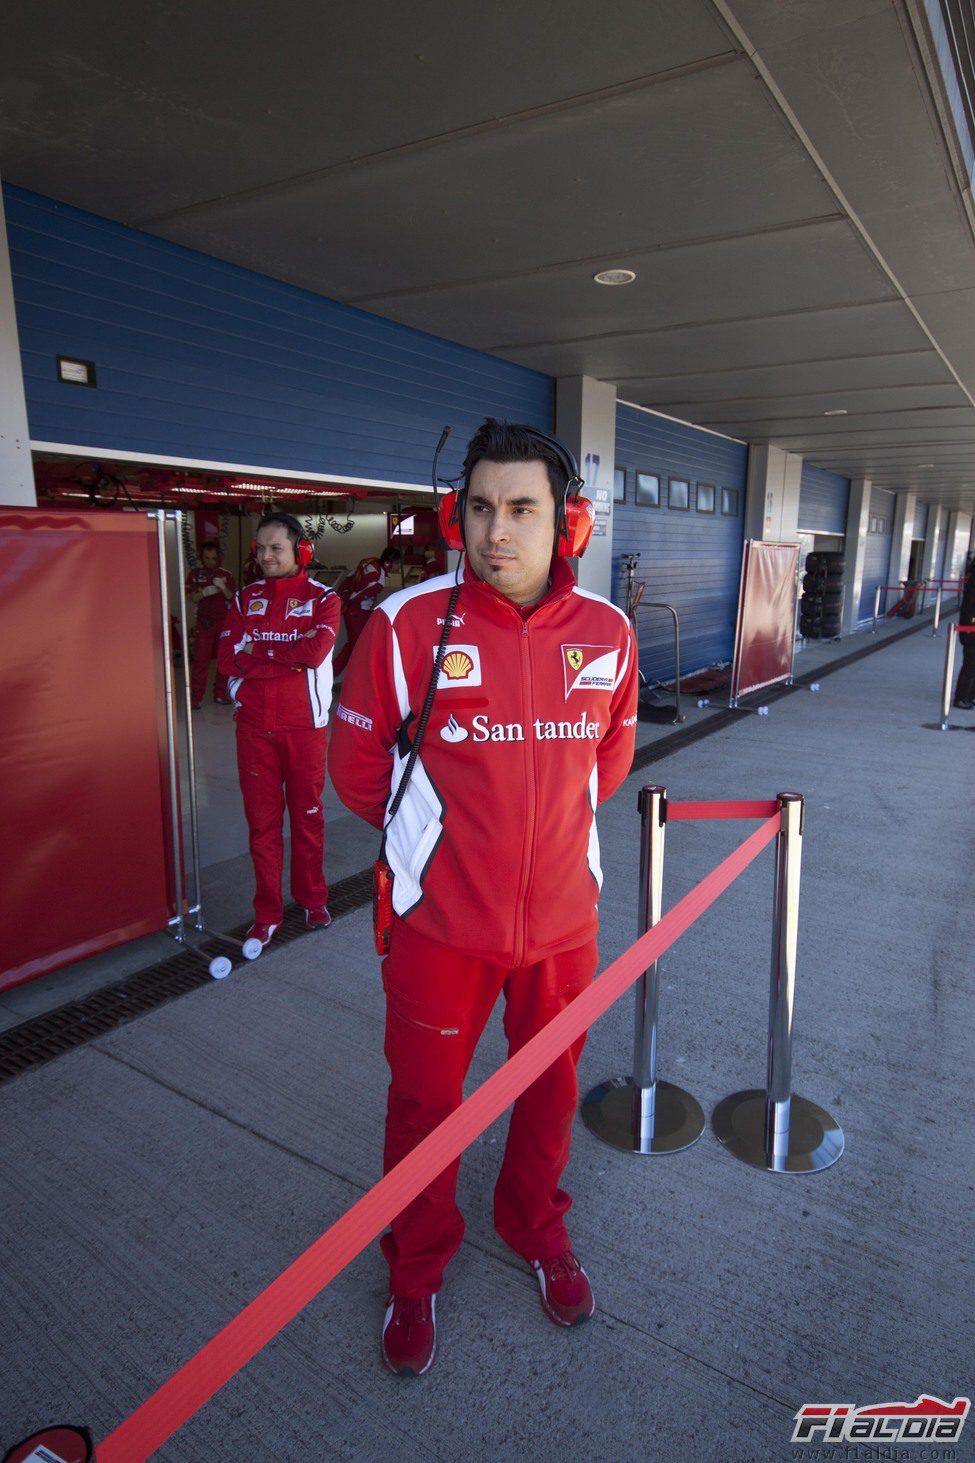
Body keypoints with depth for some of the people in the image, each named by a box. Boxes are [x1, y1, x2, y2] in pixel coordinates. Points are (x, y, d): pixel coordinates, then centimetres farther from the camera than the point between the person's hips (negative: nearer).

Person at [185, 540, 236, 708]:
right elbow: (190, 597, -1)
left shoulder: (226, 574, 5)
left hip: (224, 622, 2)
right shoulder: (195, 574, 4)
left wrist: (223, 588, -16)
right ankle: (196, 697, -1)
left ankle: (220, 694, 16)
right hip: (204, 623, -2)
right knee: (201, 660, -6)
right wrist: (204, 592, -19)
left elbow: (233, 599, 2)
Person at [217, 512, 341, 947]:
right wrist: (289, 656, -13)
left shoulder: (322, 598, 0)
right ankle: (267, 914, 18)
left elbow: (316, 650, -18)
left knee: (308, 816, 8)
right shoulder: (245, 599, 9)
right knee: (261, 820, 6)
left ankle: (313, 900, 27)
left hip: (305, 724, -2)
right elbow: (227, 659, -4)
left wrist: (258, 652, -8)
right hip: (254, 725, 2)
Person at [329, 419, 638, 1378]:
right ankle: (416, 1269, 47)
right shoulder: (406, 625, -17)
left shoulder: (607, 632, -6)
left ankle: (536, 1226, 54)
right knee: (425, 1101, 17)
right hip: (440, 921, -2)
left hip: (563, 914, 3)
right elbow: (356, 765, -4)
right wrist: (427, 835, 6)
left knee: (551, 1087, 23)